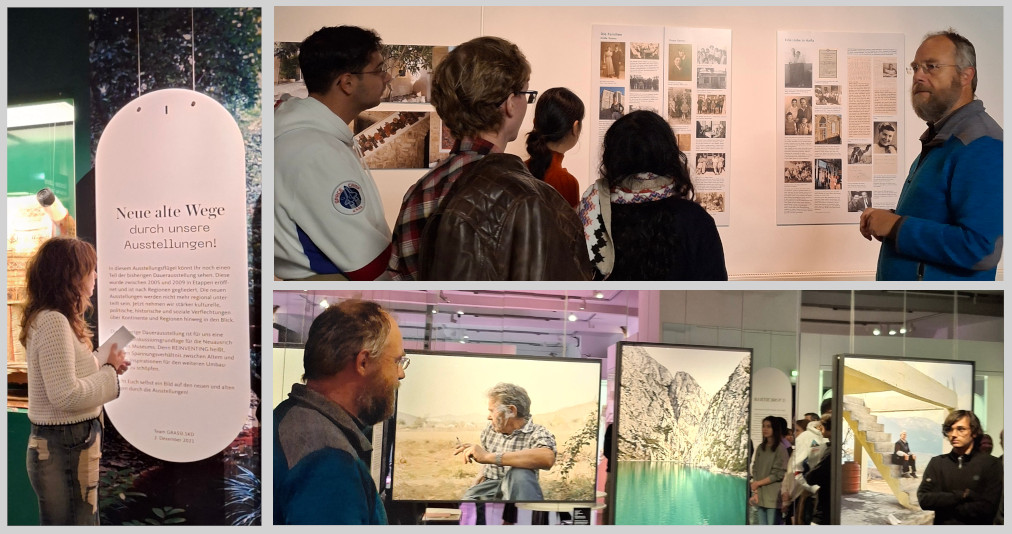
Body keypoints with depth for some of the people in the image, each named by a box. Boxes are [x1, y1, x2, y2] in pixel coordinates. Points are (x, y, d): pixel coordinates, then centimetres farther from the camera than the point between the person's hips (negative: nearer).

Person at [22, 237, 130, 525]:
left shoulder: (50, 319, 12)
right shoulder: (53, 322, -19)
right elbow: (66, 396, -25)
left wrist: (105, 366, 6)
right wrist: (109, 371, -13)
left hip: (70, 445, 10)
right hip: (65, 448, -10)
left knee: (84, 520, 19)